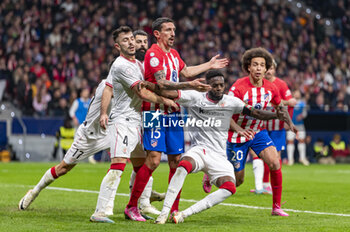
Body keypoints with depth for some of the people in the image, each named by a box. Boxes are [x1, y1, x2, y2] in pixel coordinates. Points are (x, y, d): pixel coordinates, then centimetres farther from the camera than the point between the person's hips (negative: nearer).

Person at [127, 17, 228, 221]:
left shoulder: (174, 54, 15)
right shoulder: (153, 54, -11)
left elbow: (186, 71, 34)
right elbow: (162, 83, -22)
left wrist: (209, 65, 40)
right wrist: (189, 86, -30)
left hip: (173, 113, 8)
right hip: (155, 113, -8)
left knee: (176, 161, 4)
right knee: (154, 159, -14)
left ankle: (174, 209, 9)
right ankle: (131, 206, -6)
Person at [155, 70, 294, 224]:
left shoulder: (231, 102, 9)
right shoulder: (195, 98, 2)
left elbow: (254, 113, 11)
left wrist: (278, 115, 0)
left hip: (219, 156, 3)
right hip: (199, 150, -3)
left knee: (229, 188, -24)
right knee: (184, 166, -37)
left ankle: (184, 214, -23)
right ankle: (164, 212, -31)